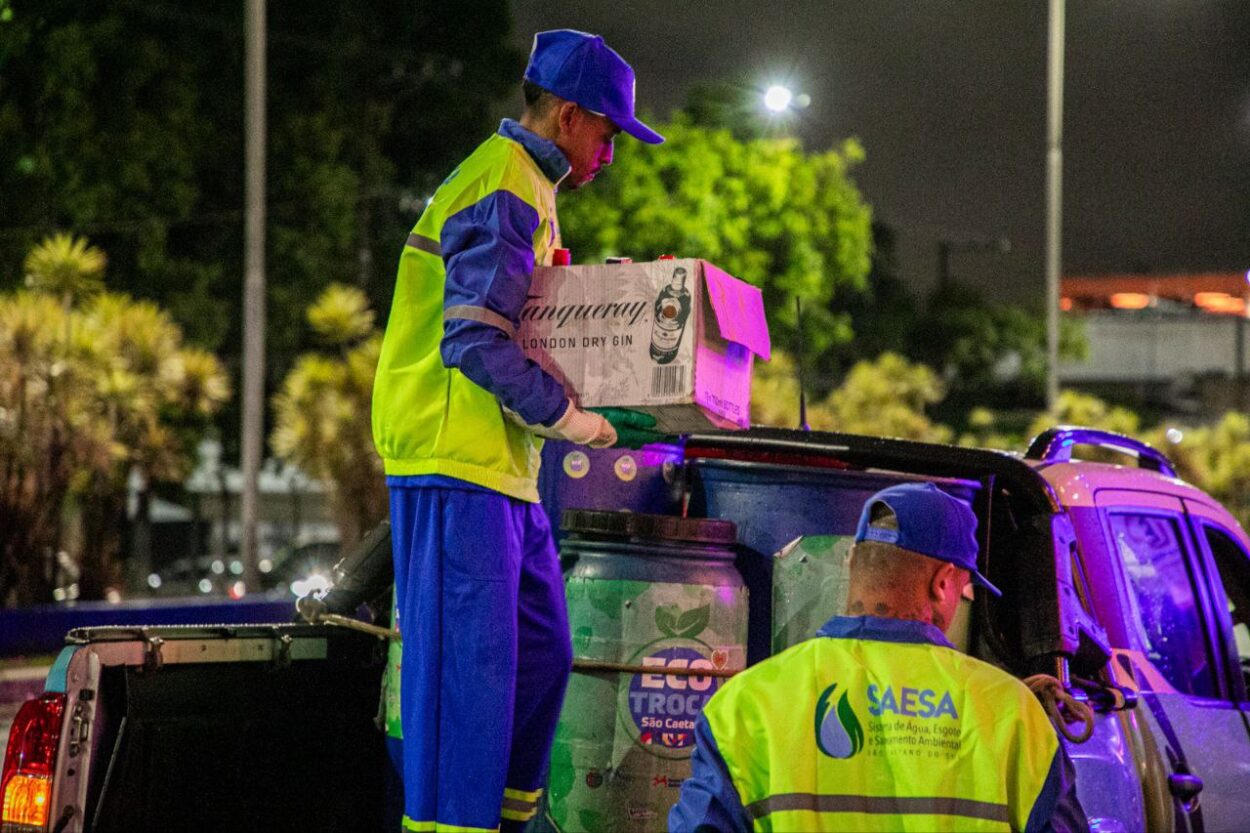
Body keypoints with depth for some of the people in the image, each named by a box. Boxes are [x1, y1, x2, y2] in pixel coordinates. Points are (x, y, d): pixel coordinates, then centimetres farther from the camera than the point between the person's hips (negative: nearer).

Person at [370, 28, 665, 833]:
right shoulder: (504, 194, -14)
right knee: (468, 660, -10)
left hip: (502, 466, 11)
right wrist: (566, 416, -18)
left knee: (543, 652, 14)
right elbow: (474, 339, -22)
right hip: (456, 462, -11)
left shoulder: (519, 186, 21)